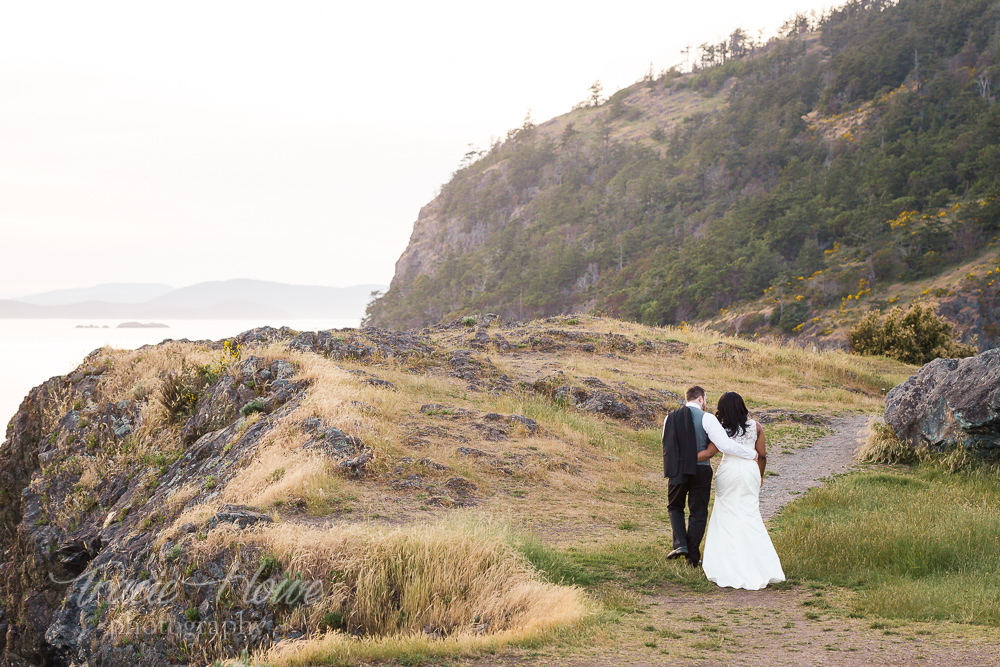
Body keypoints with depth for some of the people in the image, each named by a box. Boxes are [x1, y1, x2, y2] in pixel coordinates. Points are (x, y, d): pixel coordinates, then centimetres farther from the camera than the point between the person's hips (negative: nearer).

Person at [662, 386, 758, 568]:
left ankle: (680, 544, 2)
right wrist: (751, 453, -8)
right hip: (700, 471, -3)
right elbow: (725, 444, -17)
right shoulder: (706, 418, -10)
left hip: (676, 470, 3)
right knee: (698, 513, 10)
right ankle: (693, 556, 13)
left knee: (675, 507, 22)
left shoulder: (670, 418, 4)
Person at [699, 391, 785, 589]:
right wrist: (760, 476, 20)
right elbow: (762, 455, 6)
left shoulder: (722, 430, -5)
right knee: (750, 517, 6)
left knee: (727, 516, 7)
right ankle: (763, 567, 2)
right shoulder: (755, 427, 3)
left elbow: (709, 453, -13)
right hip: (750, 470, 2)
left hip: (728, 471, -2)